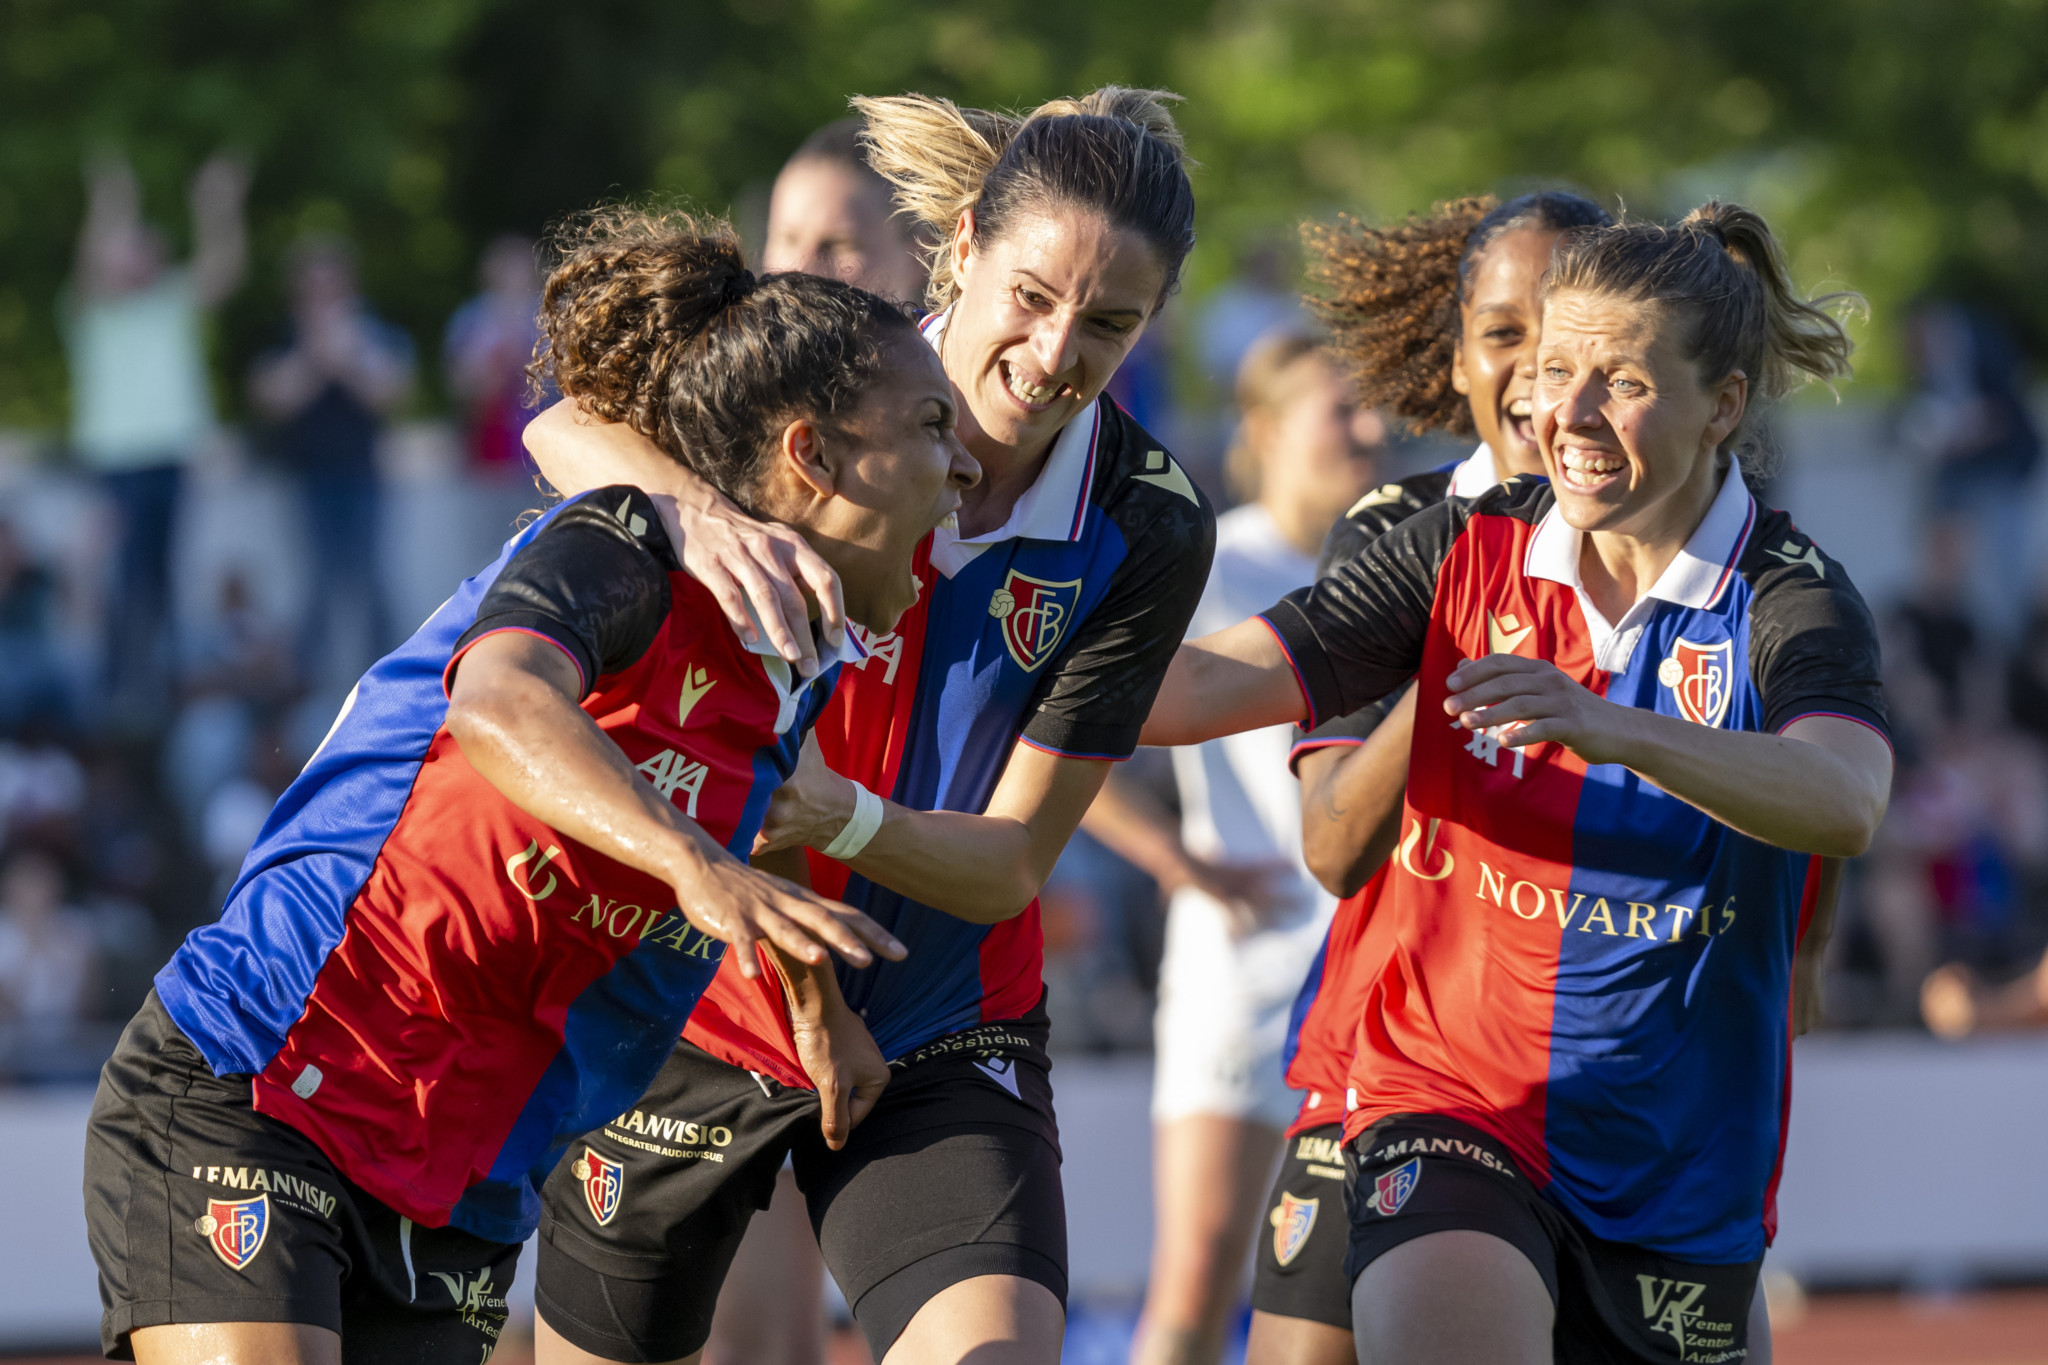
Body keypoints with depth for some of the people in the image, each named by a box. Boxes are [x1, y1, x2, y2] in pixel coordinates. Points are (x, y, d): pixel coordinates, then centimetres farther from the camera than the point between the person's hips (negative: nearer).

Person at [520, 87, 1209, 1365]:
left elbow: (1012, 862, -12)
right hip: (688, 1006, 0)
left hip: (939, 1044, 0)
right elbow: (570, 427, -34)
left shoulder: (1149, 531, -13)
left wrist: (846, 818, -32)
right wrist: (700, 512, -55)